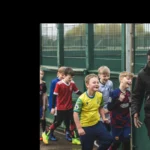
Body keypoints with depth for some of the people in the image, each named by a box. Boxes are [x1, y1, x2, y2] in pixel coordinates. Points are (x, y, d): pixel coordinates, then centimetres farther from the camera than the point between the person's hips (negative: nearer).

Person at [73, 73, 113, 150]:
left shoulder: (100, 95, -5)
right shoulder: (82, 98, -22)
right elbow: (75, 113, -18)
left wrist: (103, 117, 5)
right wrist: (79, 128, -19)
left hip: (97, 124, 5)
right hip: (85, 126, -5)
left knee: (108, 139, -1)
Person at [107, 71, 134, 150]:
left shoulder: (129, 93, 2)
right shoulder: (115, 93, -17)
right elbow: (109, 107, -20)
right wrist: (119, 100, -29)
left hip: (126, 122, 5)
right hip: (116, 122, -5)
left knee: (127, 140, 4)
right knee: (117, 142, 4)